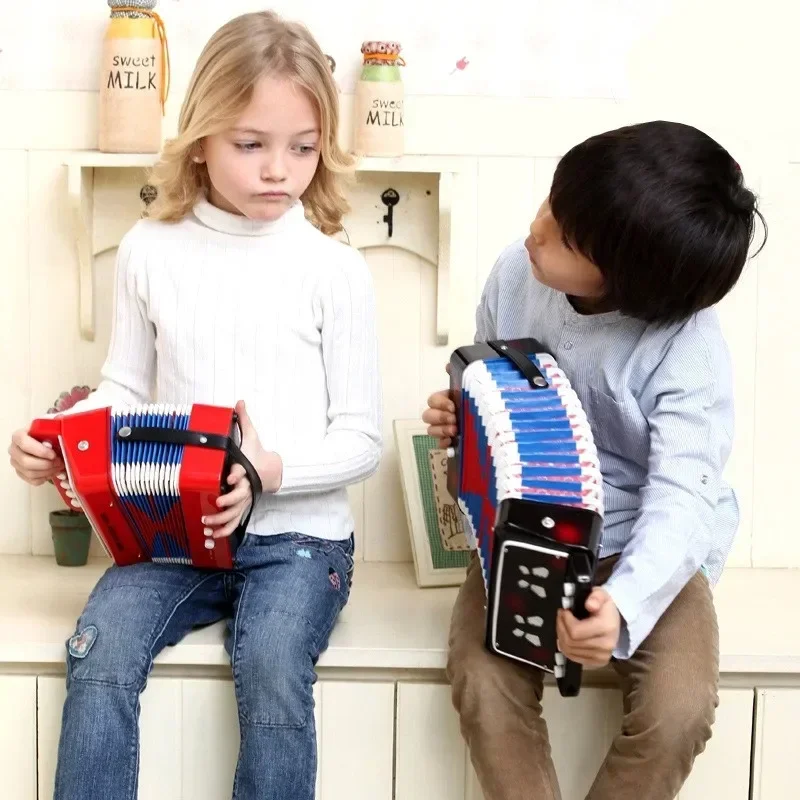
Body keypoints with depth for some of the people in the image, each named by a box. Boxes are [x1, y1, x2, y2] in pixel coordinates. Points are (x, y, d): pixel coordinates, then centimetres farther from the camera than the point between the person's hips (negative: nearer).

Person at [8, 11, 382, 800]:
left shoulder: (334, 269, -4)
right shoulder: (151, 250, 3)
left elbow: (361, 437, -3)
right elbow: (125, 388, 13)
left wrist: (273, 471, -21)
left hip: (299, 533, -2)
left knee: (272, 668, -28)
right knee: (99, 654, -21)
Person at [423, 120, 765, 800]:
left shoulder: (689, 356, -24)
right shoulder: (516, 273, -9)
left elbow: (683, 501, -32)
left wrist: (625, 606, -50)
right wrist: (457, 419, -13)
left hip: (644, 548, -3)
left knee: (678, 712, -25)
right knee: (484, 689, -23)